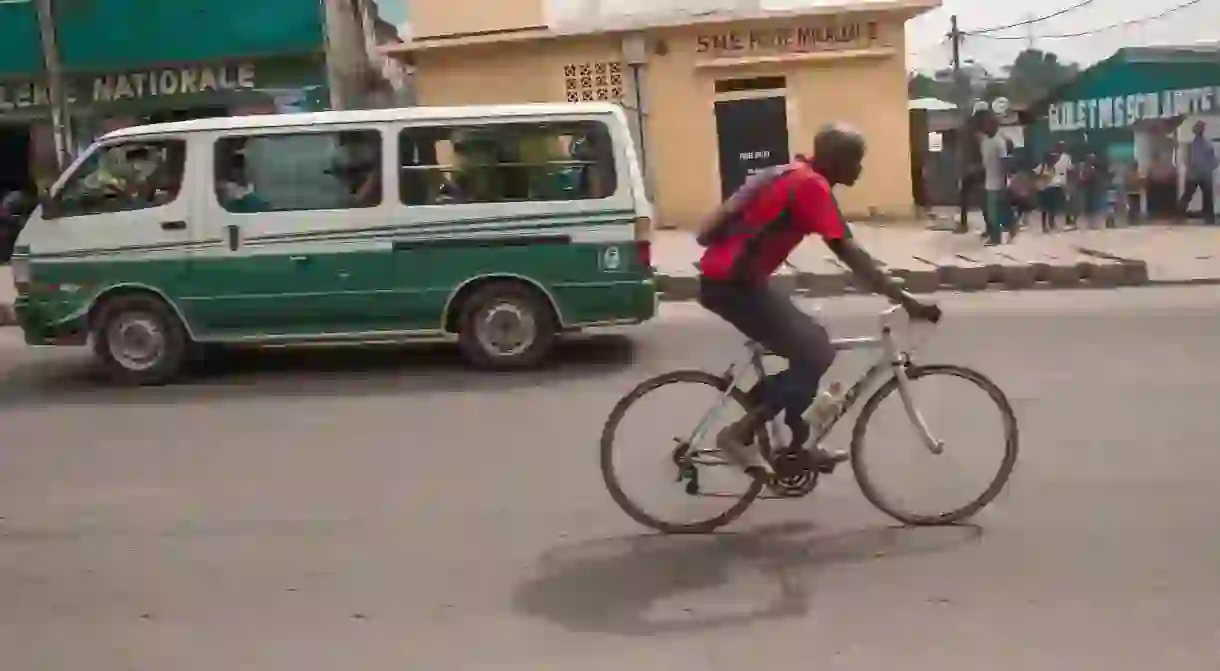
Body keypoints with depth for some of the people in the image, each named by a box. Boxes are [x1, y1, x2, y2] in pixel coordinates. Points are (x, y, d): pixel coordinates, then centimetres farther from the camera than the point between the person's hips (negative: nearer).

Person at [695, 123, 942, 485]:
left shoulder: (795, 176, 16)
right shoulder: (811, 186, -14)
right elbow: (850, 253, -19)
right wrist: (908, 302, -18)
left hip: (728, 278, 10)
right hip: (731, 284, -10)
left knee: (810, 343, 16)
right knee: (817, 353, -8)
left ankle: (796, 445, 23)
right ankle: (740, 434, -4)